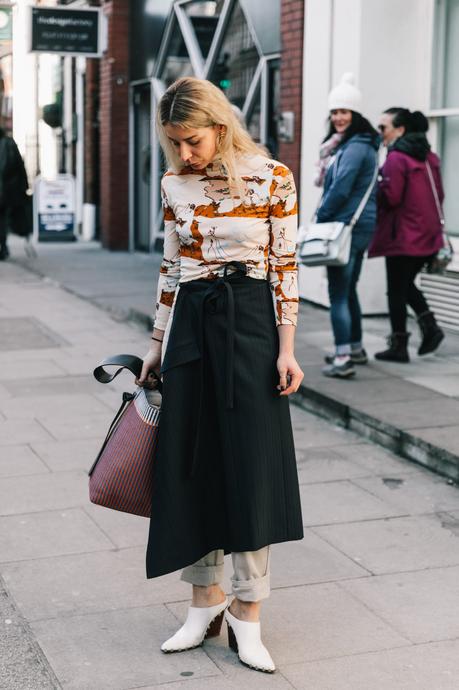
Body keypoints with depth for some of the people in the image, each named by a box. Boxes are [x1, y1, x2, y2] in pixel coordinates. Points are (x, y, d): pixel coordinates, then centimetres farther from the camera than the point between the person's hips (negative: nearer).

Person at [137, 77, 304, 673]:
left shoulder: (272, 179, -6)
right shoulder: (174, 185, 6)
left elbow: (285, 267, -4)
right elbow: (171, 270, 13)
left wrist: (286, 349, -8)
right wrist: (157, 346, 14)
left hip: (250, 323, -4)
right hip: (191, 325, 4)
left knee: (251, 466, -2)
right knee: (191, 462, 6)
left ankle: (246, 614, 10)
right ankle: (206, 601, 21)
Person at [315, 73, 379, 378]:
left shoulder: (355, 147, -15)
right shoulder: (362, 144, 17)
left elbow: (340, 190, -19)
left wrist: (320, 219, -8)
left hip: (347, 226, -11)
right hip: (360, 226, 11)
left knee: (338, 294, -9)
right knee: (348, 290, 20)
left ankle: (343, 359, -10)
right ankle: (355, 349, 31)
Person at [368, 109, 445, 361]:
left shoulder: (396, 158, -14)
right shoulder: (428, 157, 11)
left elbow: (390, 197, -18)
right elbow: (438, 195, 15)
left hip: (403, 237, -8)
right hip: (428, 235, 8)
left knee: (396, 291, 3)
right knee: (406, 283, 21)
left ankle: (398, 346, 9)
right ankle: (429, 326, 7)